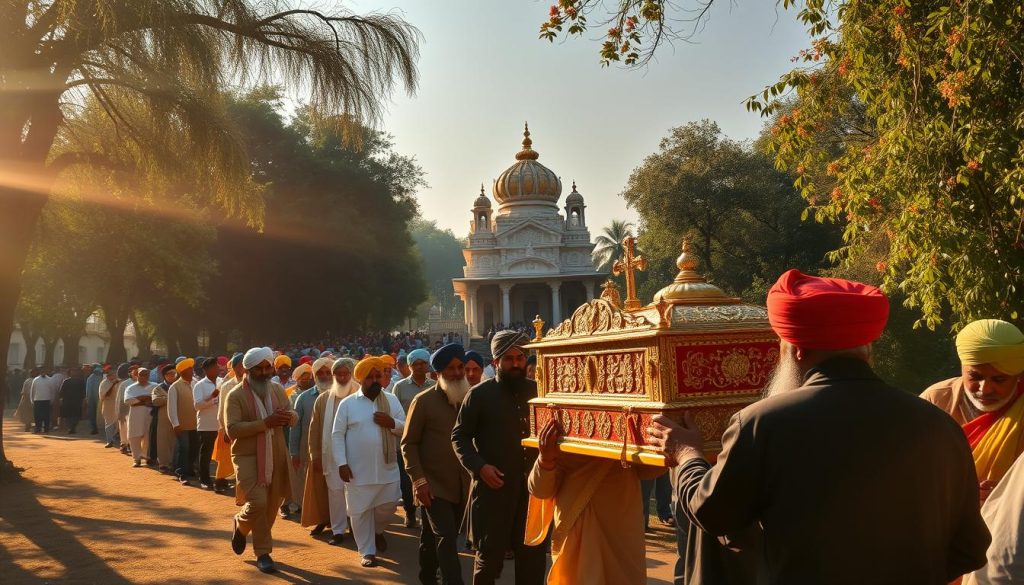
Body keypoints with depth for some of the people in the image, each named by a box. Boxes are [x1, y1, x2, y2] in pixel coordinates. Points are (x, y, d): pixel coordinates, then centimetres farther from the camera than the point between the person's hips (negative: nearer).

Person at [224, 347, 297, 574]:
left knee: (272, 505, 12)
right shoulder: (236, 395, -11)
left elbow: (293, 417, 12)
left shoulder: (278, 391, 6)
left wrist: (288, 416, -13)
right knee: (258, 502, -18)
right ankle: (259, 548, 8)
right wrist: (265, 422, -28)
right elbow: (232, 430, -20)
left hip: (276, 457, 5)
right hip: (248, 457, -5)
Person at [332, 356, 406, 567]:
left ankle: (378, 530, 39)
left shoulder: (392, 400, 5)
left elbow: (406, 428, 6)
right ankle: (367, 551, 21)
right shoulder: (347, 403, -3)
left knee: (388, 505, 8)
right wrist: (342, 463, -9)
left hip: (387, 467, 2)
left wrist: (392, 423, -15)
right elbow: (337, 435, -2)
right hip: (358, 469, -2)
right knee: (360, 511, 5)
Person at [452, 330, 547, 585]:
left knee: (533, 555, 10)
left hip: (533, 486, 3)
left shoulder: (537, 390, 6)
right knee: (489, 556, 7)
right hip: (494, 488, -3)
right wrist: (479, 466, -15)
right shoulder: (480, 394, -3)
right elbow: (459, 436, -1)